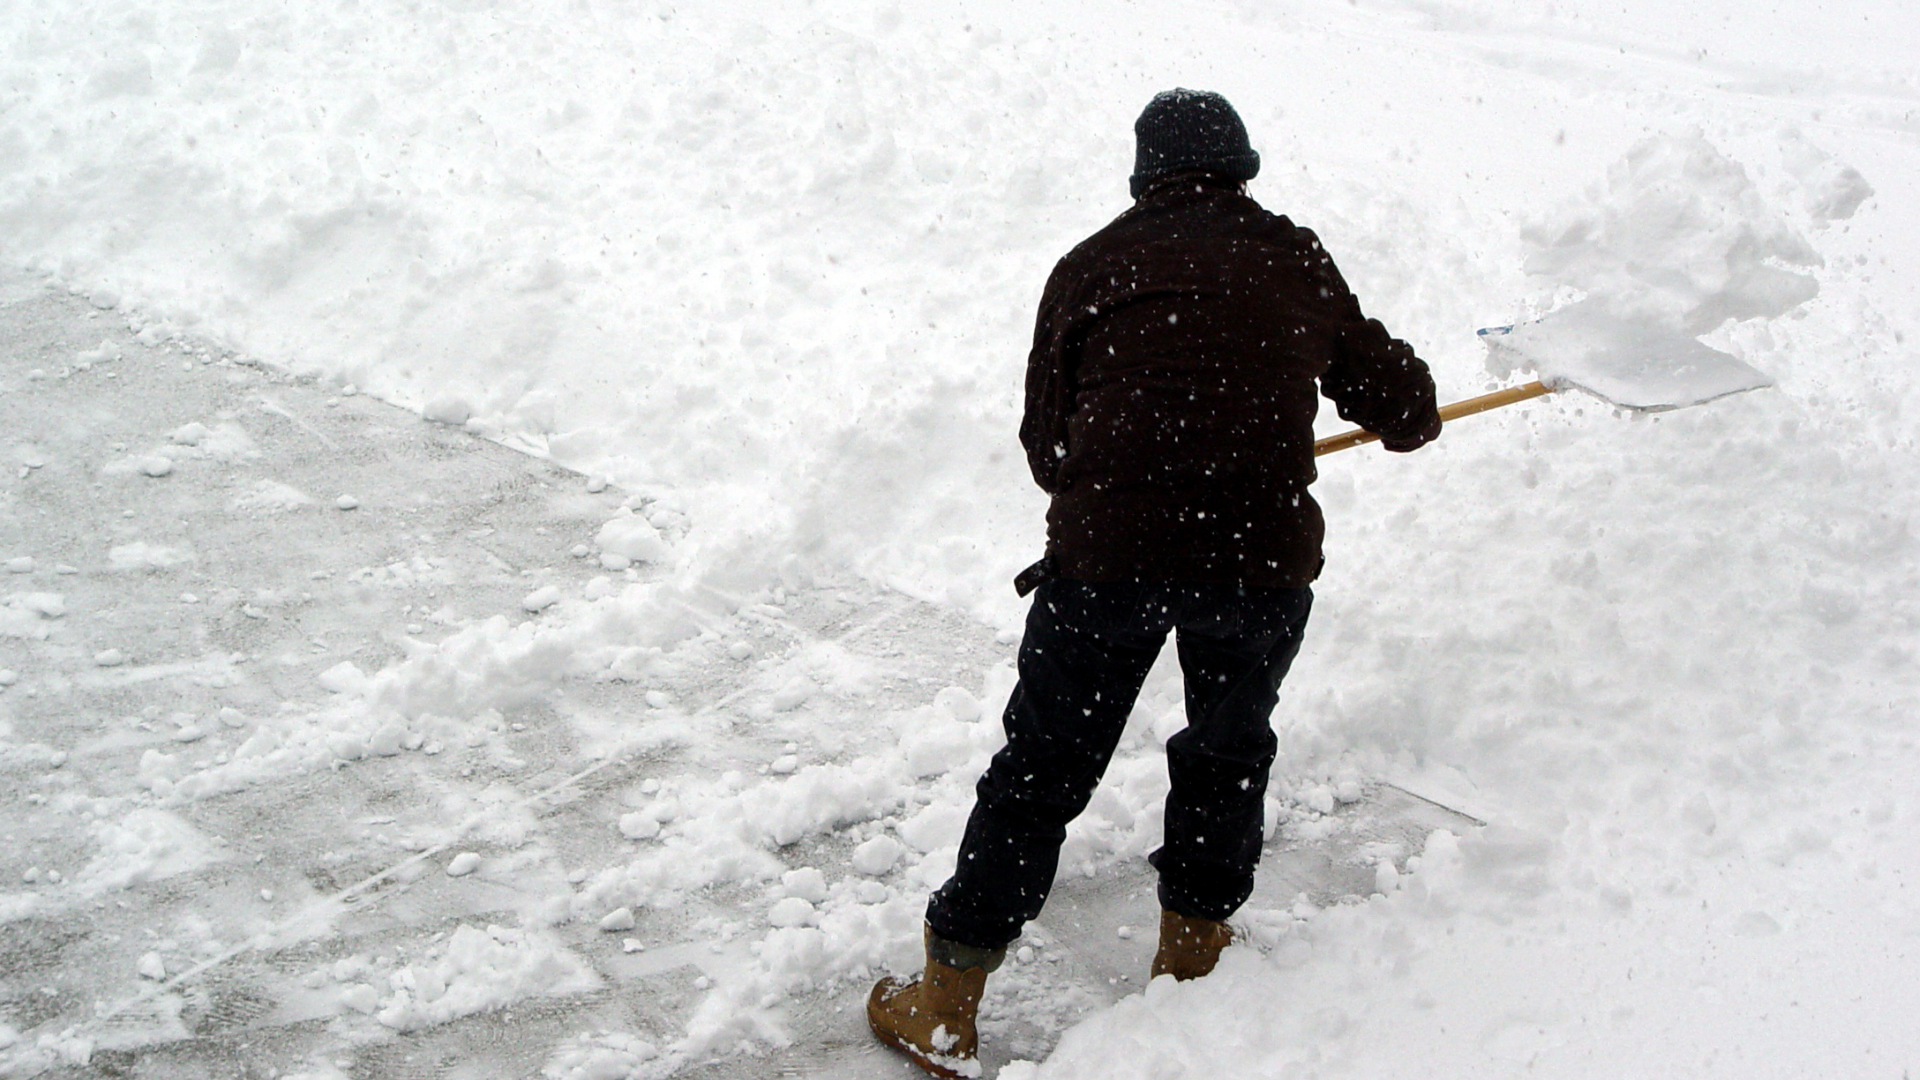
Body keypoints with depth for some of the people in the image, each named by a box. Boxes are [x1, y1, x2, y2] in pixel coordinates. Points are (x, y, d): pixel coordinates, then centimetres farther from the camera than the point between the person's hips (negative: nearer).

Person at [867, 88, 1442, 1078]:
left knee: (1041, 769, 10)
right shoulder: (1296, 261, 14)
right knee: (1229, 750, 25)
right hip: (1261, 555, 1)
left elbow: (1047, 443, 12)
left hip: (1107, 549, 0)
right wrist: (1413, 417, 48)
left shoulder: (1092, 266, 10)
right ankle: (1192, 945, 38)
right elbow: (1391, 392, 24)